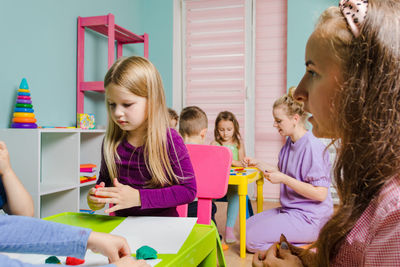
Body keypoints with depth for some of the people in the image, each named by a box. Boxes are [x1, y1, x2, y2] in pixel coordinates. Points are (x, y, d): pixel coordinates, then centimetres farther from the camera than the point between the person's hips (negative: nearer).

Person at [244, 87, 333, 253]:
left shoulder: (313, 147, -22)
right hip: (290, 209, 10)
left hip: (309, 218, -10)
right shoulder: (289, 143, 6)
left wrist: (283, 179, -25)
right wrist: (258, 164, 10)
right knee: (247, 226, 11)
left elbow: (320, 194, -24)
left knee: (251, 239, -13)